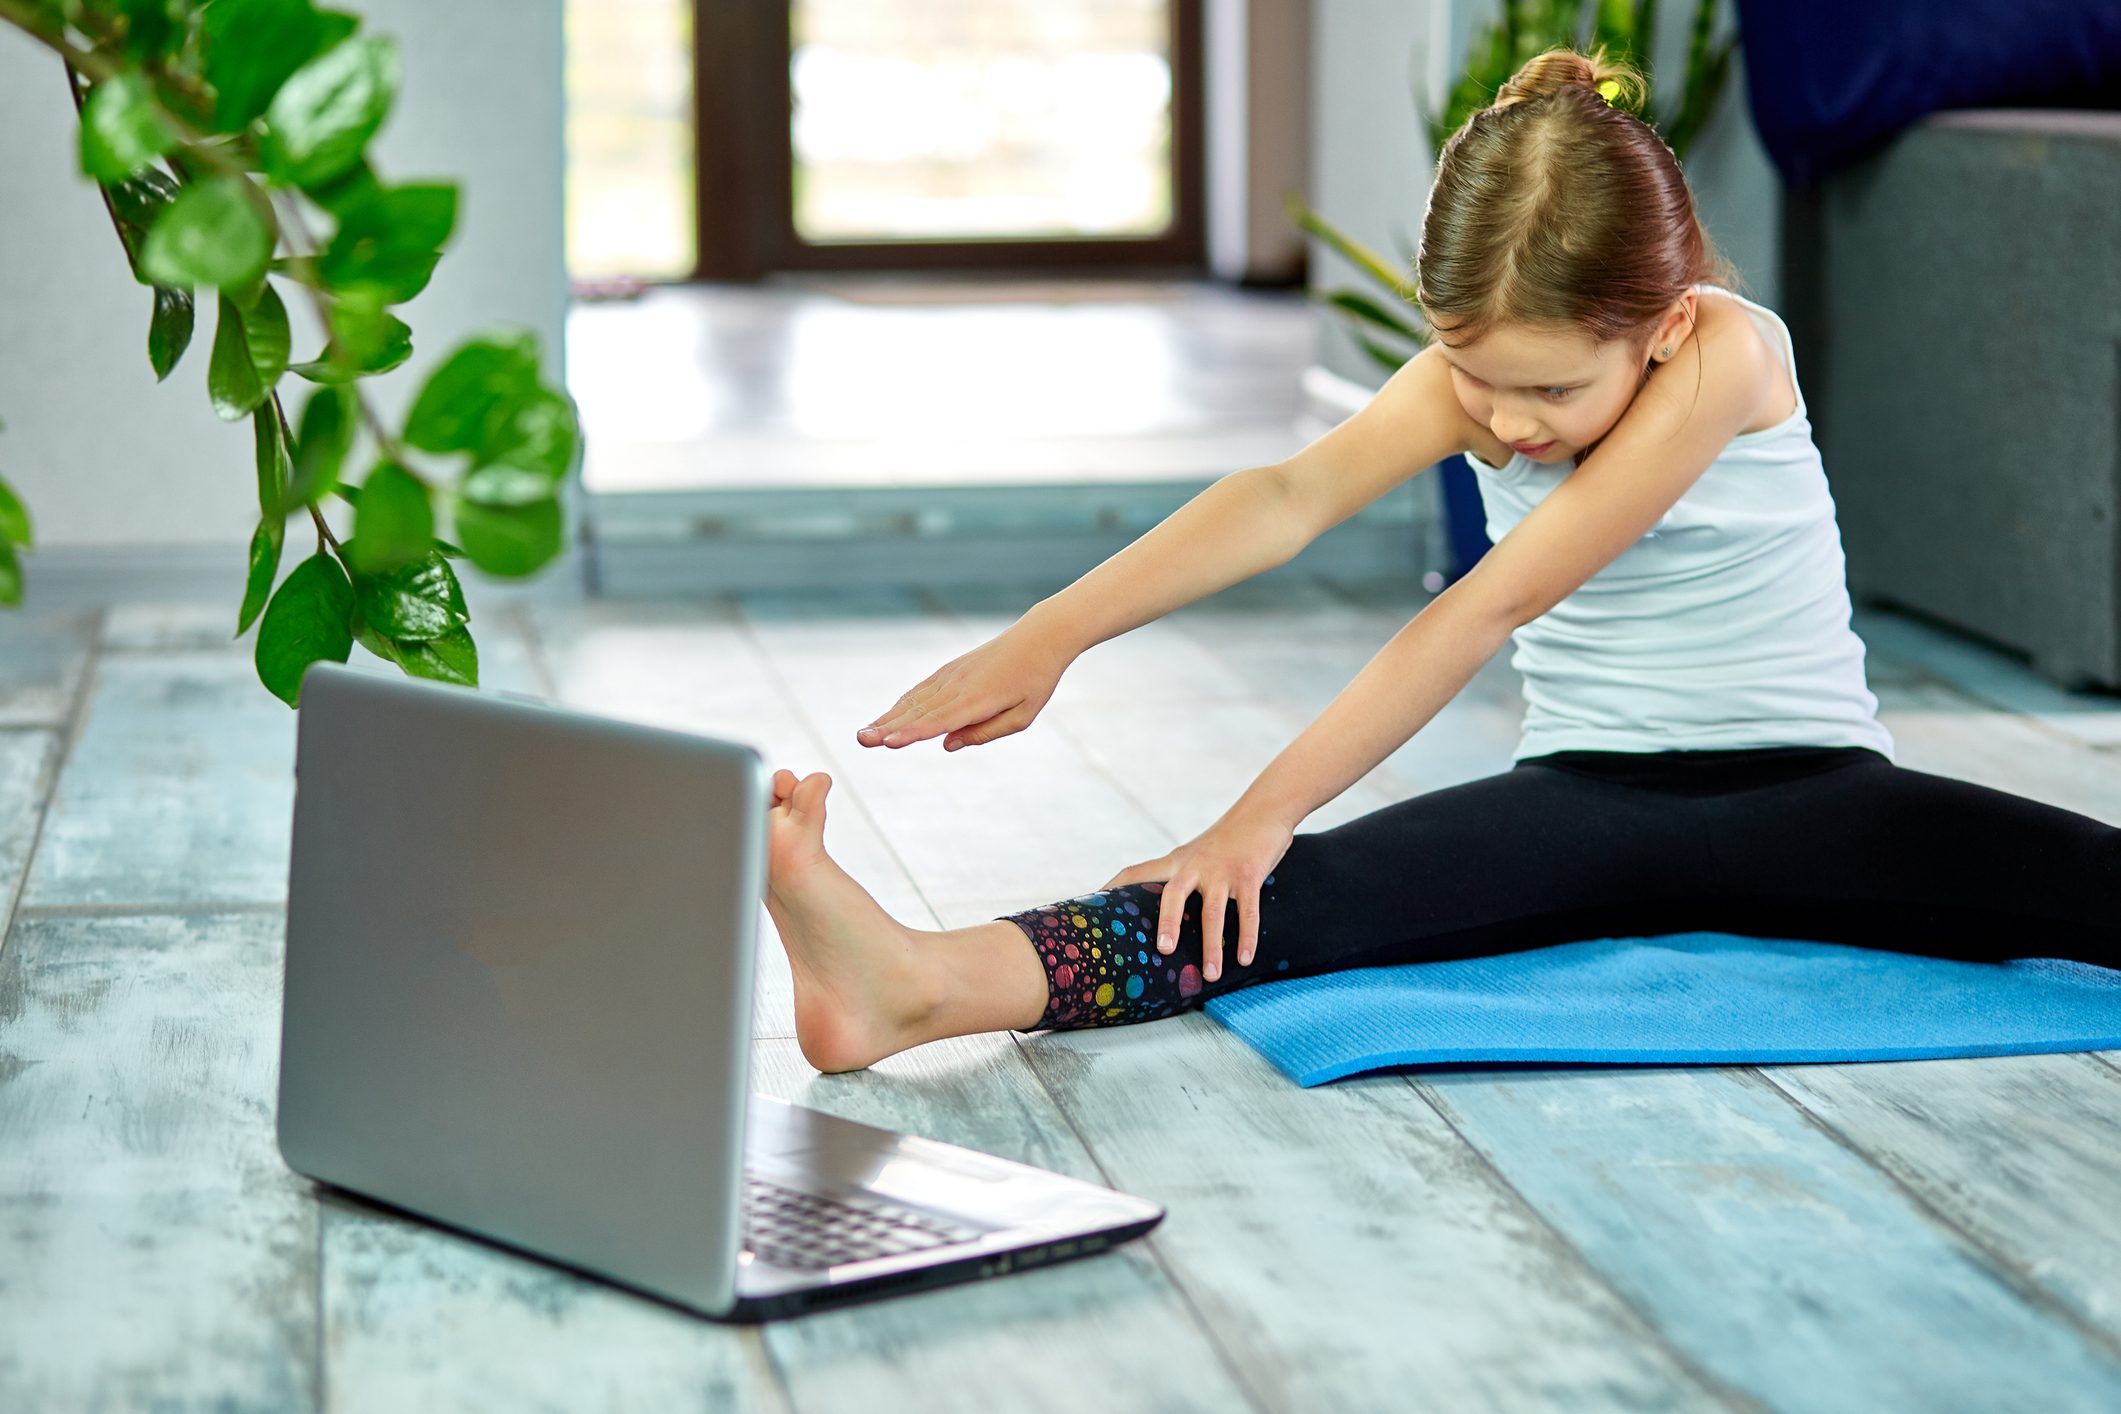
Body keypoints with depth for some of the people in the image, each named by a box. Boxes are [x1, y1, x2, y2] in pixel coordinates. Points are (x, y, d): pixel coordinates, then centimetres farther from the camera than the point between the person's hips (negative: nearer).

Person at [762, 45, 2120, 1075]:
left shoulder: (1727, 352, -19)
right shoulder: (1473, 370, -3)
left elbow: (1496, 603, -26)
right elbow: (1292, 495, -21)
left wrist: (1268, 809, -29)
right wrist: (1048, 633, -38)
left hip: (1802, 789, -1)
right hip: (1586, 802, 1)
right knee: (1322, 892, -28)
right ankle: (922, 987, -52)